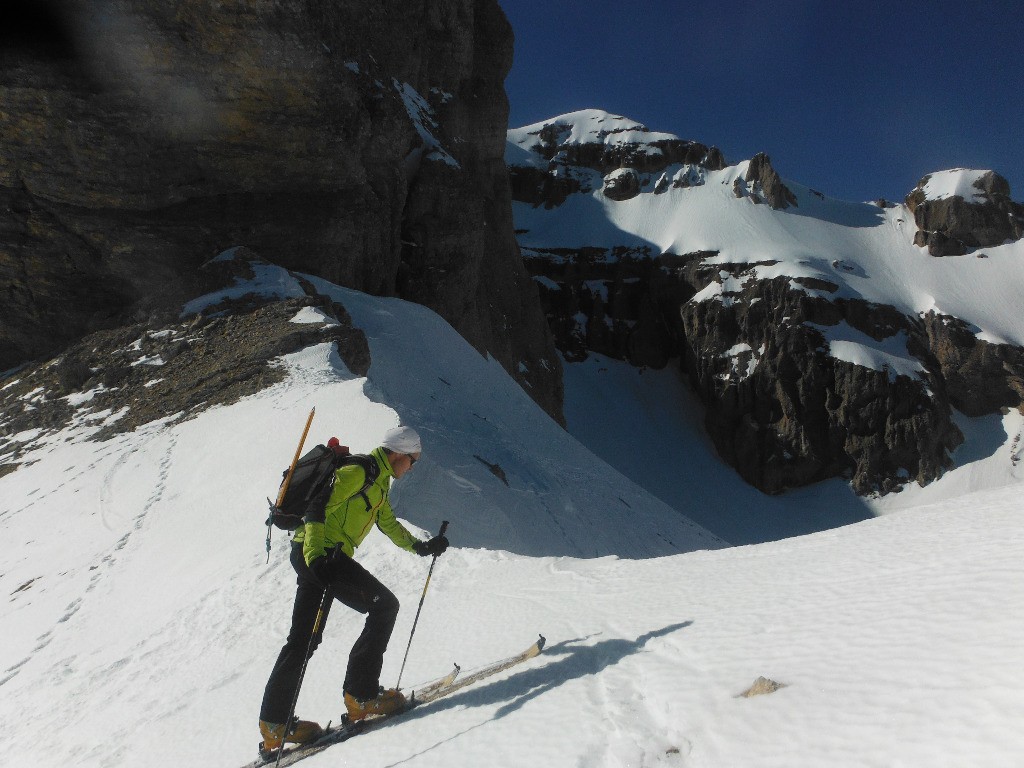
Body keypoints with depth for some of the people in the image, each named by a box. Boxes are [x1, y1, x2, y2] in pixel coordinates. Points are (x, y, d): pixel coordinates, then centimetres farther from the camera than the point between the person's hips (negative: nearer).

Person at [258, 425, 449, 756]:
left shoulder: (378, 481, 22)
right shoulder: (360, 470, -10)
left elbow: (388, 524, 34)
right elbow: (319, 506, -20)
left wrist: (422, 547, 35)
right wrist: (316, 556, -29)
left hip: (316, 555, 10)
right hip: (318, 552, -10)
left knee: (303, 639, 10)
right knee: (385, 604, -8)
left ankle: (274, 724, 15)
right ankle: (361, 695, -4)